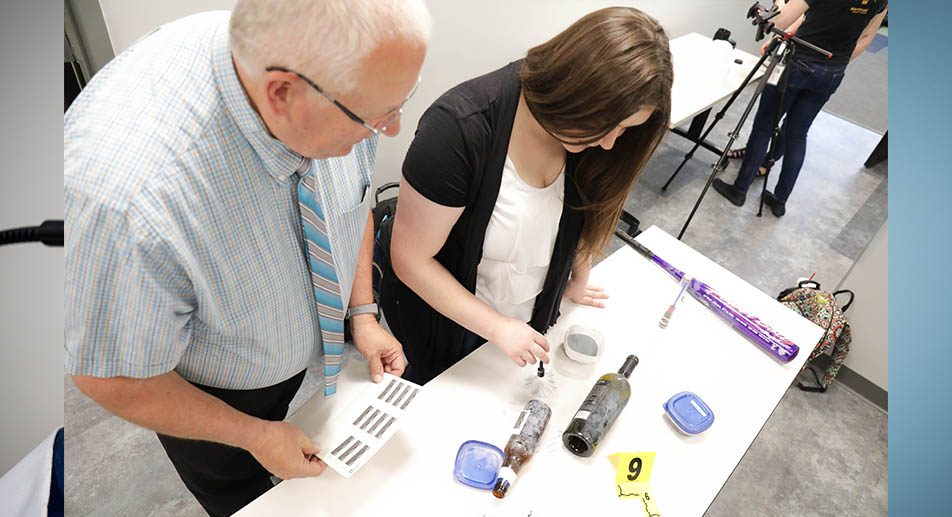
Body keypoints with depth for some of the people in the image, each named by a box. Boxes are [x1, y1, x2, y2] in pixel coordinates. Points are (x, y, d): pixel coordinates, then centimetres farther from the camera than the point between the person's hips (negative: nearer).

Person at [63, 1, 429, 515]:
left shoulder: (342, 76, -26)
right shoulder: (122, 197, -43)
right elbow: (112, 377, -25)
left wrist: (362, 314, -10)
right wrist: (253, 435, -15)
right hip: (203, 390, -3)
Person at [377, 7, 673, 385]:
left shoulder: (587, 127, -17)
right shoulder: (459, 128, -34)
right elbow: (411, 259, -27)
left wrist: (578, 282, 14)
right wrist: (497, 327, -24)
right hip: (443, 311, -4)